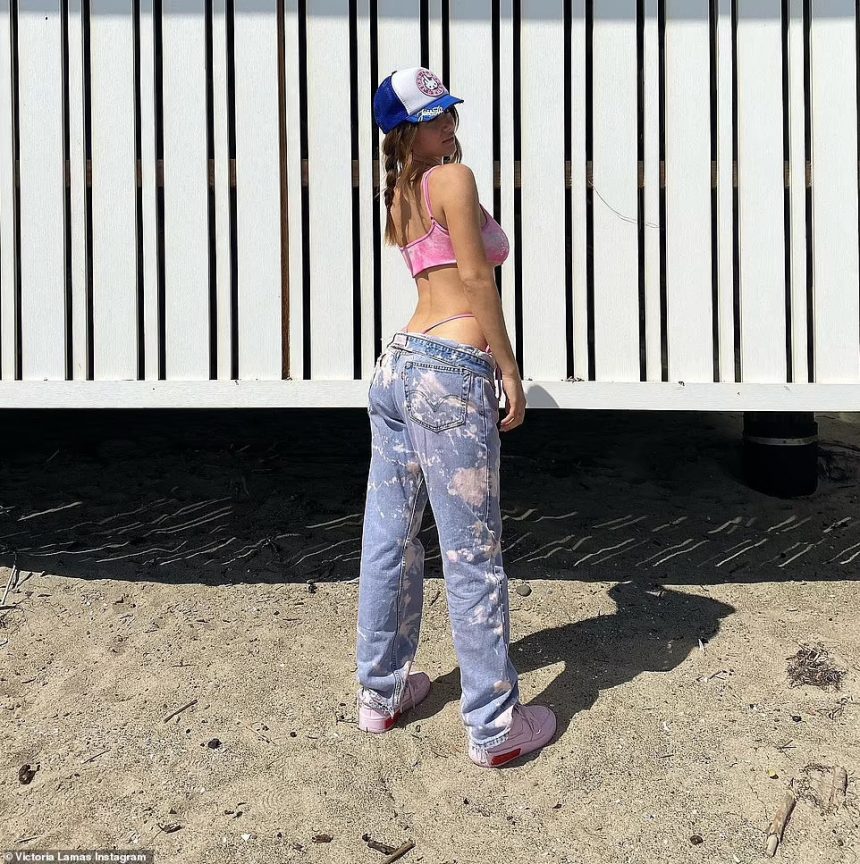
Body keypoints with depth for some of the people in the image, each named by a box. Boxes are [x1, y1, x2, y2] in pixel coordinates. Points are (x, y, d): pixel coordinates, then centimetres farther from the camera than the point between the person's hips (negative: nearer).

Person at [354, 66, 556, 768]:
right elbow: (475, 277, -10)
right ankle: (496, 728, 10)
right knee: (473, 556, -2)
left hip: (398, 363, 9)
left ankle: (381, 693, 29)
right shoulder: (456, 178, -4)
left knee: (390, 538, 15)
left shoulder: (402, 195, 19)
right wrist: (509, 370, -7)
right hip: (451, 374, -9)